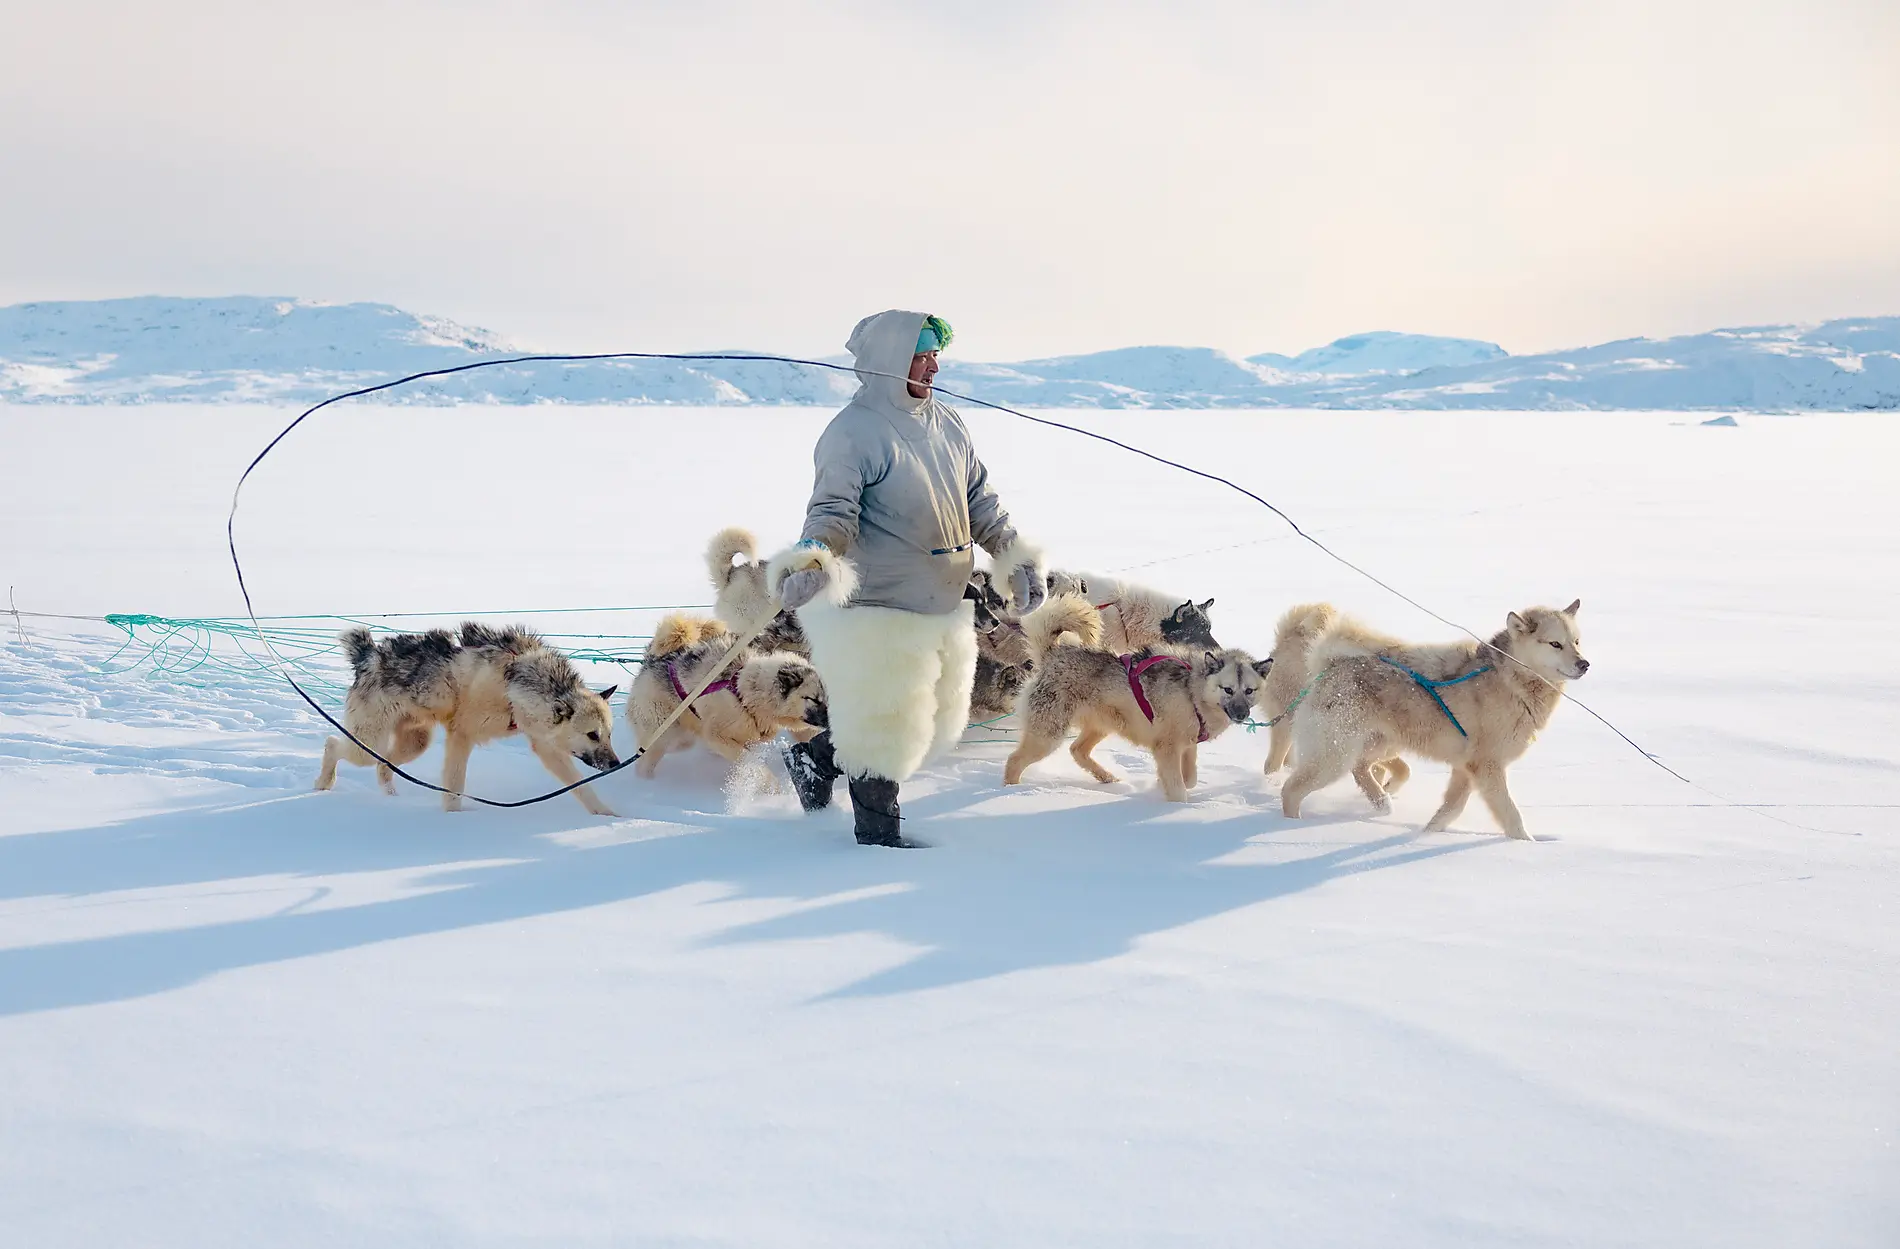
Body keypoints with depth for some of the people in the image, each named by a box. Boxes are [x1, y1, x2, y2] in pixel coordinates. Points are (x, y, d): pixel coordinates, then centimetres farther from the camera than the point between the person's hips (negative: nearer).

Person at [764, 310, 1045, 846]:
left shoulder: (947, 424, 10)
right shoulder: (853, 432, -14)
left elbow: (980, 502, 17)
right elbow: (833, 512, -20)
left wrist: (1017, 556, 10)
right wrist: (811, 561, -38)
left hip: (944, 608, 8)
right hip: (876, 609, -8)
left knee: (938, 722, 18)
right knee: (885, 731, 1)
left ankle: (815, 757, 32)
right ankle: (879, 833, 21)